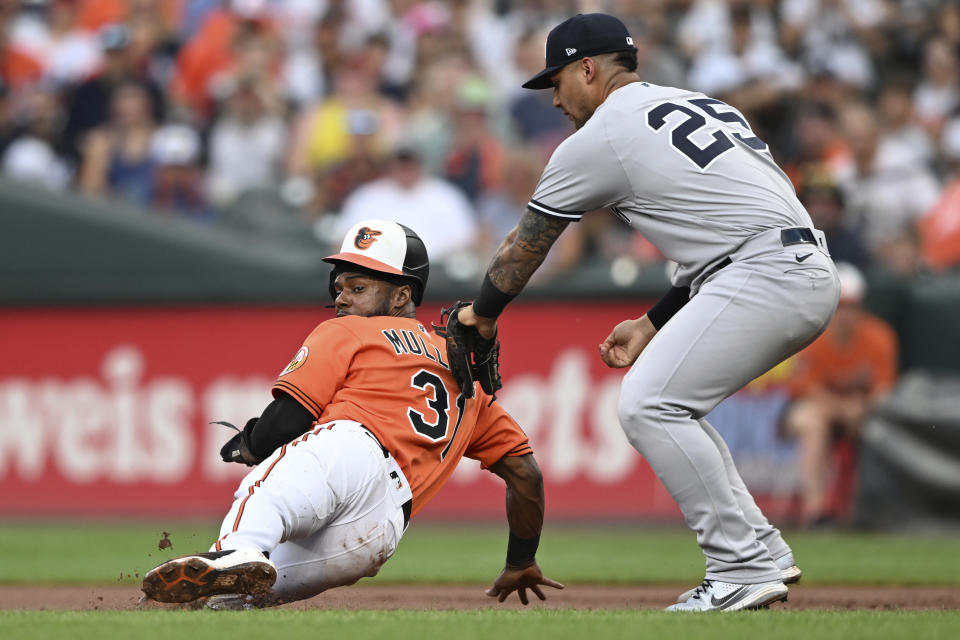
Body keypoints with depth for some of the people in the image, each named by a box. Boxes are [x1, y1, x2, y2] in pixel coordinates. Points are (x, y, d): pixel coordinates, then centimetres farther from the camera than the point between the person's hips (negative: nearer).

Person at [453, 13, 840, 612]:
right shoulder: (704, 104, 25)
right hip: (815, 275, 9)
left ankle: (745, 567, -15)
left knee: (649, 405, -10)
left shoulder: (596, 141, 2)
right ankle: (761, 552, 12)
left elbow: (524, 247, 14)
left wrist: (482, 313, 30)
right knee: (669, 405, 17)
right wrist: (654, 324, 29)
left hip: (766, 276, -9)